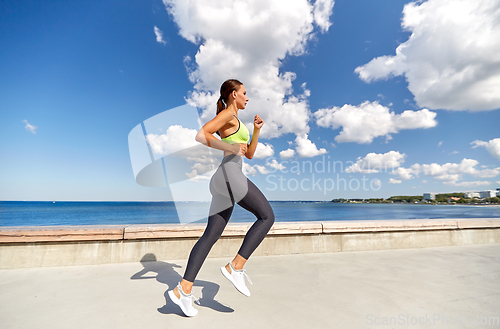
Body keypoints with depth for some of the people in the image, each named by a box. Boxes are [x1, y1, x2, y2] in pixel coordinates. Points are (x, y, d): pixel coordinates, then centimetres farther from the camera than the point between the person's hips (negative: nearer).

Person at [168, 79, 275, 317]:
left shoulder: (235, 123, 31)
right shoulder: (227, 113, 2)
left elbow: (250, 154, 30)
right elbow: (200, 135, -13)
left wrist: (257, 130, 22)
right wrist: (230, 148, -14)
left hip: (223, 182, 10)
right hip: (229, 174, -9)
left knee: (210, 236, 5)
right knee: (267, 216, -5)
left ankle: (183, 290, 8)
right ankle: (235, 267, -4)